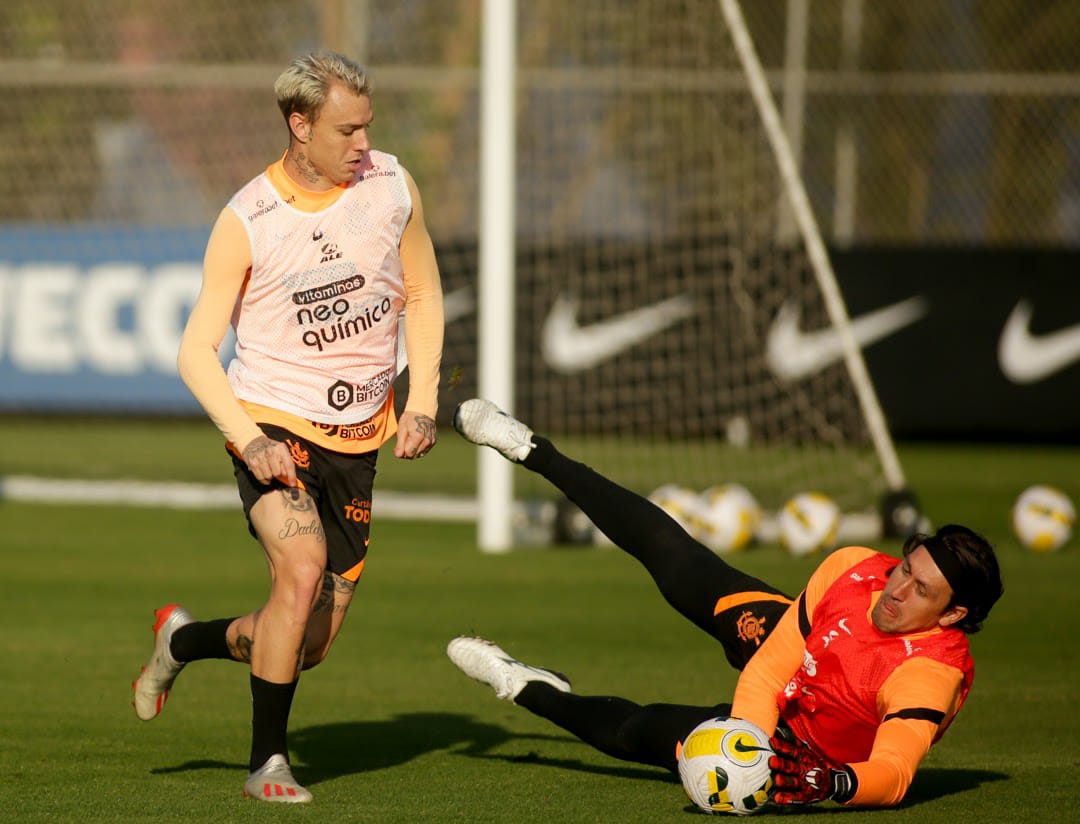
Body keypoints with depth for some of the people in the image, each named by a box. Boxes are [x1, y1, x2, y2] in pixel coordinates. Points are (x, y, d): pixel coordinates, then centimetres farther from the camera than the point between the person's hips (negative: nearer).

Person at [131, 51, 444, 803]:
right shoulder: (247, 221, -11)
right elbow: (197, 351, -8)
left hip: (357, 439, 4)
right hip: (274, 424, -4)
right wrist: (249, 440, -21)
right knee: (303, 567, -30)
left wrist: (422, 402, 3)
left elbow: (422, 295, 15)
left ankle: (186, 641, 34)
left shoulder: (391, 185, 0)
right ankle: (268, 763, -15)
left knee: (309, 648, 3)